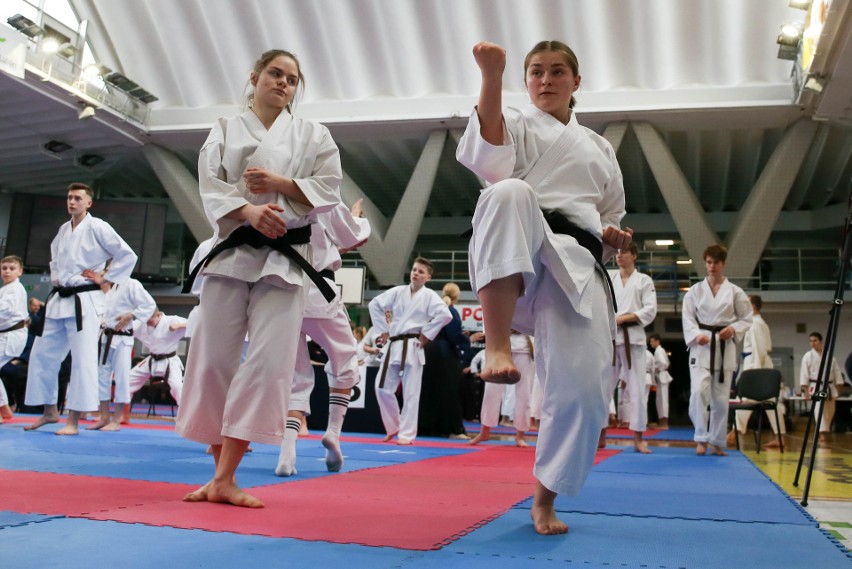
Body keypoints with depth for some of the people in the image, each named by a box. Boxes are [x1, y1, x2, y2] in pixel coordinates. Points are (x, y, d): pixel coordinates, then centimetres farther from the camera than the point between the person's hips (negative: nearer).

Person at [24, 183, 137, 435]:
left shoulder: (97, 228, -6)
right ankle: (49, 411, 24)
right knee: (42, 354, 10)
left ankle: (73, 420, -3)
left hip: (85, 300, -8)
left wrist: (106, 279, -8)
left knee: (82, 358, -9)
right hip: (59, 299, 8)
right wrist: (55, 277, 15)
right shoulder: (63, 229, 14)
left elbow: (127, 256, -8)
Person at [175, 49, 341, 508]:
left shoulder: (313, 135, 14)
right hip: (232, 251, 1)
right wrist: (249, 211, -19)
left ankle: (224, 478, -9)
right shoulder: (225, 131, 14)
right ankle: (220, 473, 14)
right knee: (214, 357, -1)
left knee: (268, 359, -13)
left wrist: (278, 184, -12)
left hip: (285, 256, -1)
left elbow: (328, 190, 3)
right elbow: (211, 188, 1)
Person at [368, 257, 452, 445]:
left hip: (412, 348, -4)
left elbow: (445, 315, -14)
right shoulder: (398, 292, 10)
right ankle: (394, 427, 23)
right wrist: (383, 329, 8)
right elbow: (375, 304, 15)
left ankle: (407, 434, 6)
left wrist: (427, 334, -11)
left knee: (410, 393, -2)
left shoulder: (429, 296, -1)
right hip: (393, 346, 5)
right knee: (383, 388, 4)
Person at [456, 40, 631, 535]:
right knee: (509, 194, -38)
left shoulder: (599, 149, 27)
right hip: (519, 257, -3)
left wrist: (613, 239, 7)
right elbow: (486, 159, -11)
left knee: (584, 387, -11)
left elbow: (610, 220, 32)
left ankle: (544, 501, 12)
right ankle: (498, 346, -41)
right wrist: (492, 79, -19)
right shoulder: (514, 124, 15)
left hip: (578, 265, 3)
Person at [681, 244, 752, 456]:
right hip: (701, 346, -1)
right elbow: (687, 317, 1)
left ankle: (717, 442, 17)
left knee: (721, 398, 5)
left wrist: (733, 329, -12)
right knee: (699, 391, -17)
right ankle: (701, 438, -5)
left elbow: (746, 319, 8)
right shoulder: (695, 290, 4)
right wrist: (696, 335, -16)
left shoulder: (735, 291, 5)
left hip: (725, 347, 1)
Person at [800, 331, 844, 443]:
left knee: (830, 411, 10)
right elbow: (804, 374, -5)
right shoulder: (808, 356, -3)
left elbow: (837, 371, 10)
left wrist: (837, 388, 6)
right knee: (819, 408, -21)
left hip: (829, 387, 4)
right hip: (816, 386, -4)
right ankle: (822, 433, -28)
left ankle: (825, 430, 28)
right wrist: (806, 390, -9)